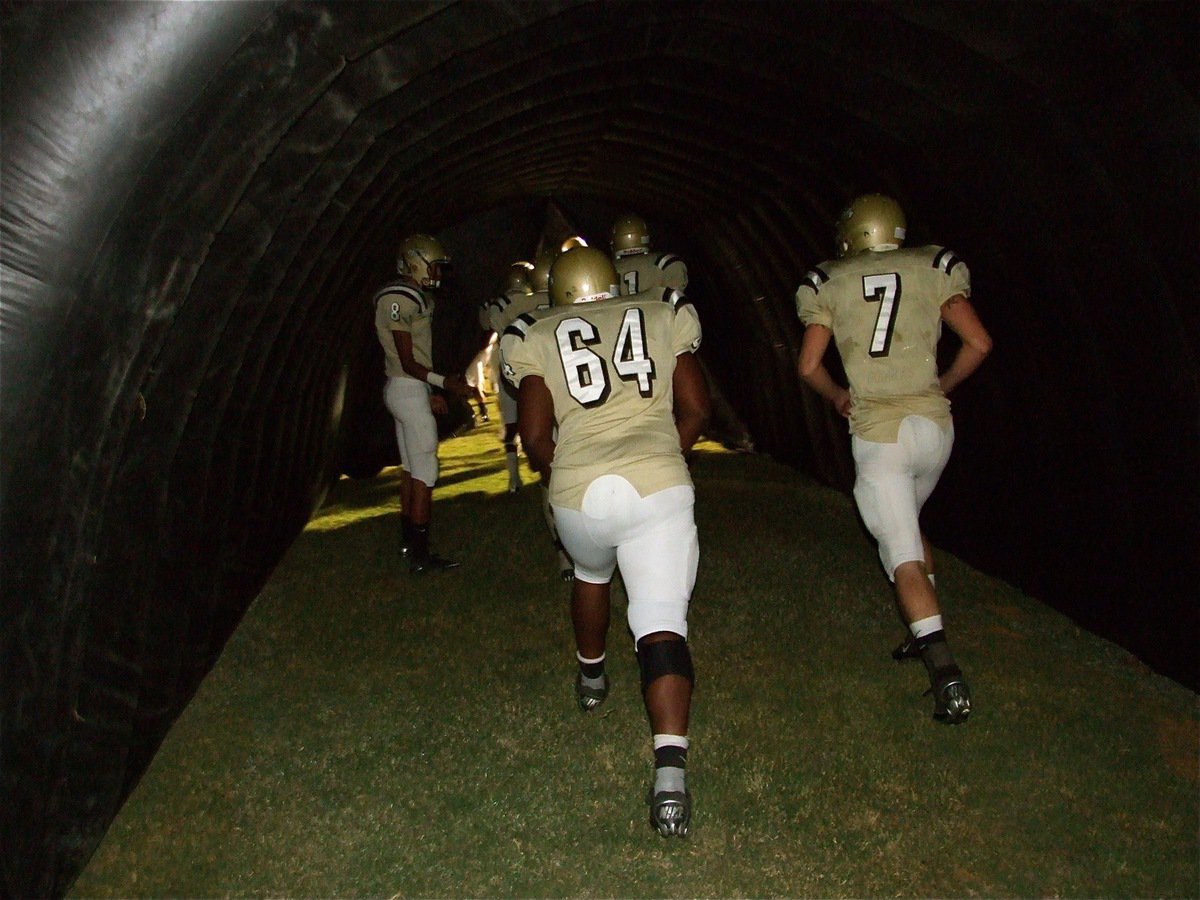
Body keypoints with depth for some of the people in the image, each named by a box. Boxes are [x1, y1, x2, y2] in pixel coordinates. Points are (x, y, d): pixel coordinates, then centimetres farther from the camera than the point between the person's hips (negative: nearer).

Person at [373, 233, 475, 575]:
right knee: (424, 472, -7)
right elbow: (408, 363, -17)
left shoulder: (412, 298, 14)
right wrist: (444, 383, -19)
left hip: (405, 390, 10)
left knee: (411, 468, 17)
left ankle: (408, 540, 28)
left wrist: (430, 393, 19)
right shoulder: (402, 299, -16)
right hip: (409, 390, -10)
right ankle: (420, 555, -2)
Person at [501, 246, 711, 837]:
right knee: (662, 624, -2)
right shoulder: (664, 316, 15)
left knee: (591, 572, 33)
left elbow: (535, 437, 7)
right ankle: (670, 769, -16)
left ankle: (590, 675, 52)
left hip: (579, 493, 1)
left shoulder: (536, 337, 12)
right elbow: (695, 411, 12)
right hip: (659, 486, -1)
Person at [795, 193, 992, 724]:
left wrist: (838, 396, 22)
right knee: (907, 525, 27)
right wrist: (942, 386, 18)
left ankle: (946, 674, -15)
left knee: (902, 555, -3)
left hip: (877, 432, -3)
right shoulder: (934, 269, 7)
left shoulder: (829, 284, 4)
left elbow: (809, 367, 3)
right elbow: (978, 344, 1)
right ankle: (925, 635, 28)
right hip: (933, 423, 3)